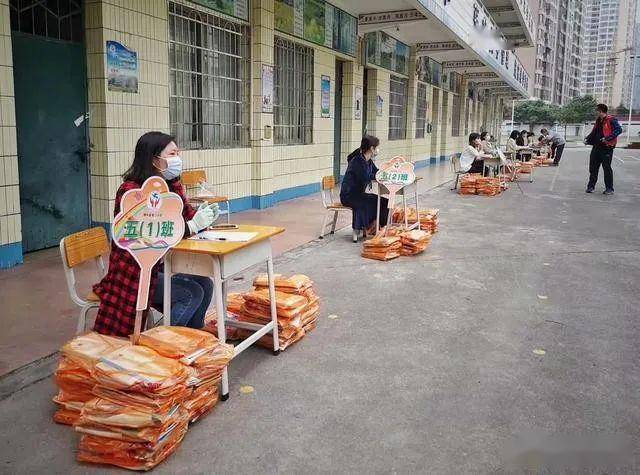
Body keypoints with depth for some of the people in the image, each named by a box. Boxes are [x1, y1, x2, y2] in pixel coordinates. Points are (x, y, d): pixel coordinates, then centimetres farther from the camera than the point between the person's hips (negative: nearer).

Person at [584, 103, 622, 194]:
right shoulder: (598, 120, 15)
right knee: (593, 167, 9)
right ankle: (591, 186, 18)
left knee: (607, 168, -2)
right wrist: (587, 139, 9)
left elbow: (619, 130, -20)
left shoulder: (611, 120, -11)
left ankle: (609, 188, 7)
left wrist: (608, 138, -27)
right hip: (597, 147, 8)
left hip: (606, 147, -8)